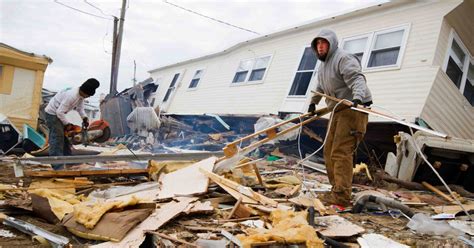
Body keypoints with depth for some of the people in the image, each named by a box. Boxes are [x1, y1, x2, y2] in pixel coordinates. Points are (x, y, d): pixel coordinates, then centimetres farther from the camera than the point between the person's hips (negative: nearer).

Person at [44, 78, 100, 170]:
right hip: (52, 114, -10)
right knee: (57, 139, -12)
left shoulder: (81, 95, -5)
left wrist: (85, 118, -10)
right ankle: (58, 167, -13)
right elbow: (60, 112, -31)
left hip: (59, 113, 10)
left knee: (66, 136, 13)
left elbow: (80, 108, 7)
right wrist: (67, 124, -19)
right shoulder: (72, 96, -33)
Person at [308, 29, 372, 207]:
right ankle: (337, 189, 20)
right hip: (337, 111, 10)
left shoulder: (343, 58, -10)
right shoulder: (323, 66, 20)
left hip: (353, 109, -10)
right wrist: (313, 103, 47)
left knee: (340, 152, -16)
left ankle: (342, 196, -14)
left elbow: (356, 79, -26)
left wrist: (357, 97, -42)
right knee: (329, 152, 10)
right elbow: (320, 88, 38)